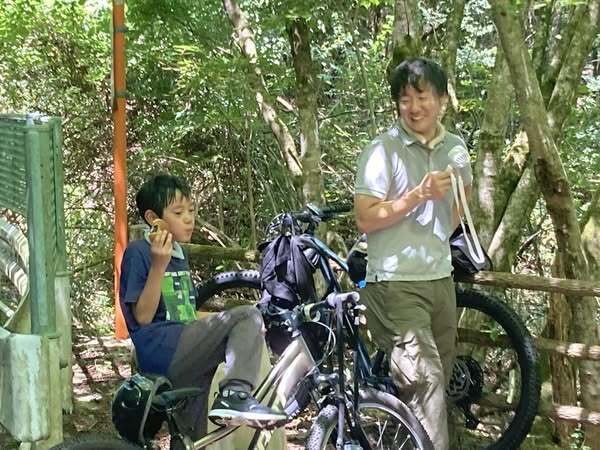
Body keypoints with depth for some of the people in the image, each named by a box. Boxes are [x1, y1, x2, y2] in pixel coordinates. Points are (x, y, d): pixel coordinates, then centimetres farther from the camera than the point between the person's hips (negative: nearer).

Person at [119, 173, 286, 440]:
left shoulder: (180, 255, 20)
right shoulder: (138, 252, -6)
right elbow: (143, 316, -13)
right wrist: (159, 265, -23)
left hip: (186, 355, 9)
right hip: (159, 350, -9)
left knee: (192, 436, 12)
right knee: (247, 316, -18)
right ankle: (235, 395, -28)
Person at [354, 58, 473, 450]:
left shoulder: (456, 149, 7)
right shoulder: (383, 151, -11)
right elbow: (365, 219, -15)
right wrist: (419, 195, -23)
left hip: (441, 280, 7)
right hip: (396, 283, -6)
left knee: (440, 378, 13)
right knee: (426, 379, -15)